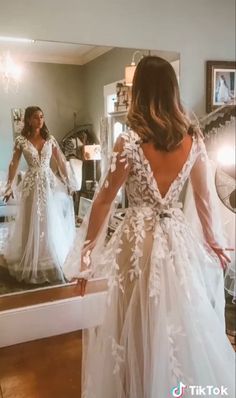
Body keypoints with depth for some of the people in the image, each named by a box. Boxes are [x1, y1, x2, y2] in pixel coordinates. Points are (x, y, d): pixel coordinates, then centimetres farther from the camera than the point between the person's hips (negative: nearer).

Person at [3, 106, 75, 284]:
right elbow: (14, 164, 2)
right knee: (33, 223, 5)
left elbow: (61, 162, 7)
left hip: (50, 182, 2)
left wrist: (68, 182, 5)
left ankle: (52, 259, 26)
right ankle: (33, 262, 22)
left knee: (51, 221, 8)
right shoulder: (21, 140, -2)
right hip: (31, 184, -1)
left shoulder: (50, 139, 3)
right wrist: (9, 186, -2)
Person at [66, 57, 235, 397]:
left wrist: (88, 253, 1)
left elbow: (104, 202, -9)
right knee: (185, 322, 21)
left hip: (140, 239, -4)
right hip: (177, 236, 4)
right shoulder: (194, 139, -2)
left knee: (140, 327, 14)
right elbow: (203, 197, 8)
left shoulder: (129, 142, -14)